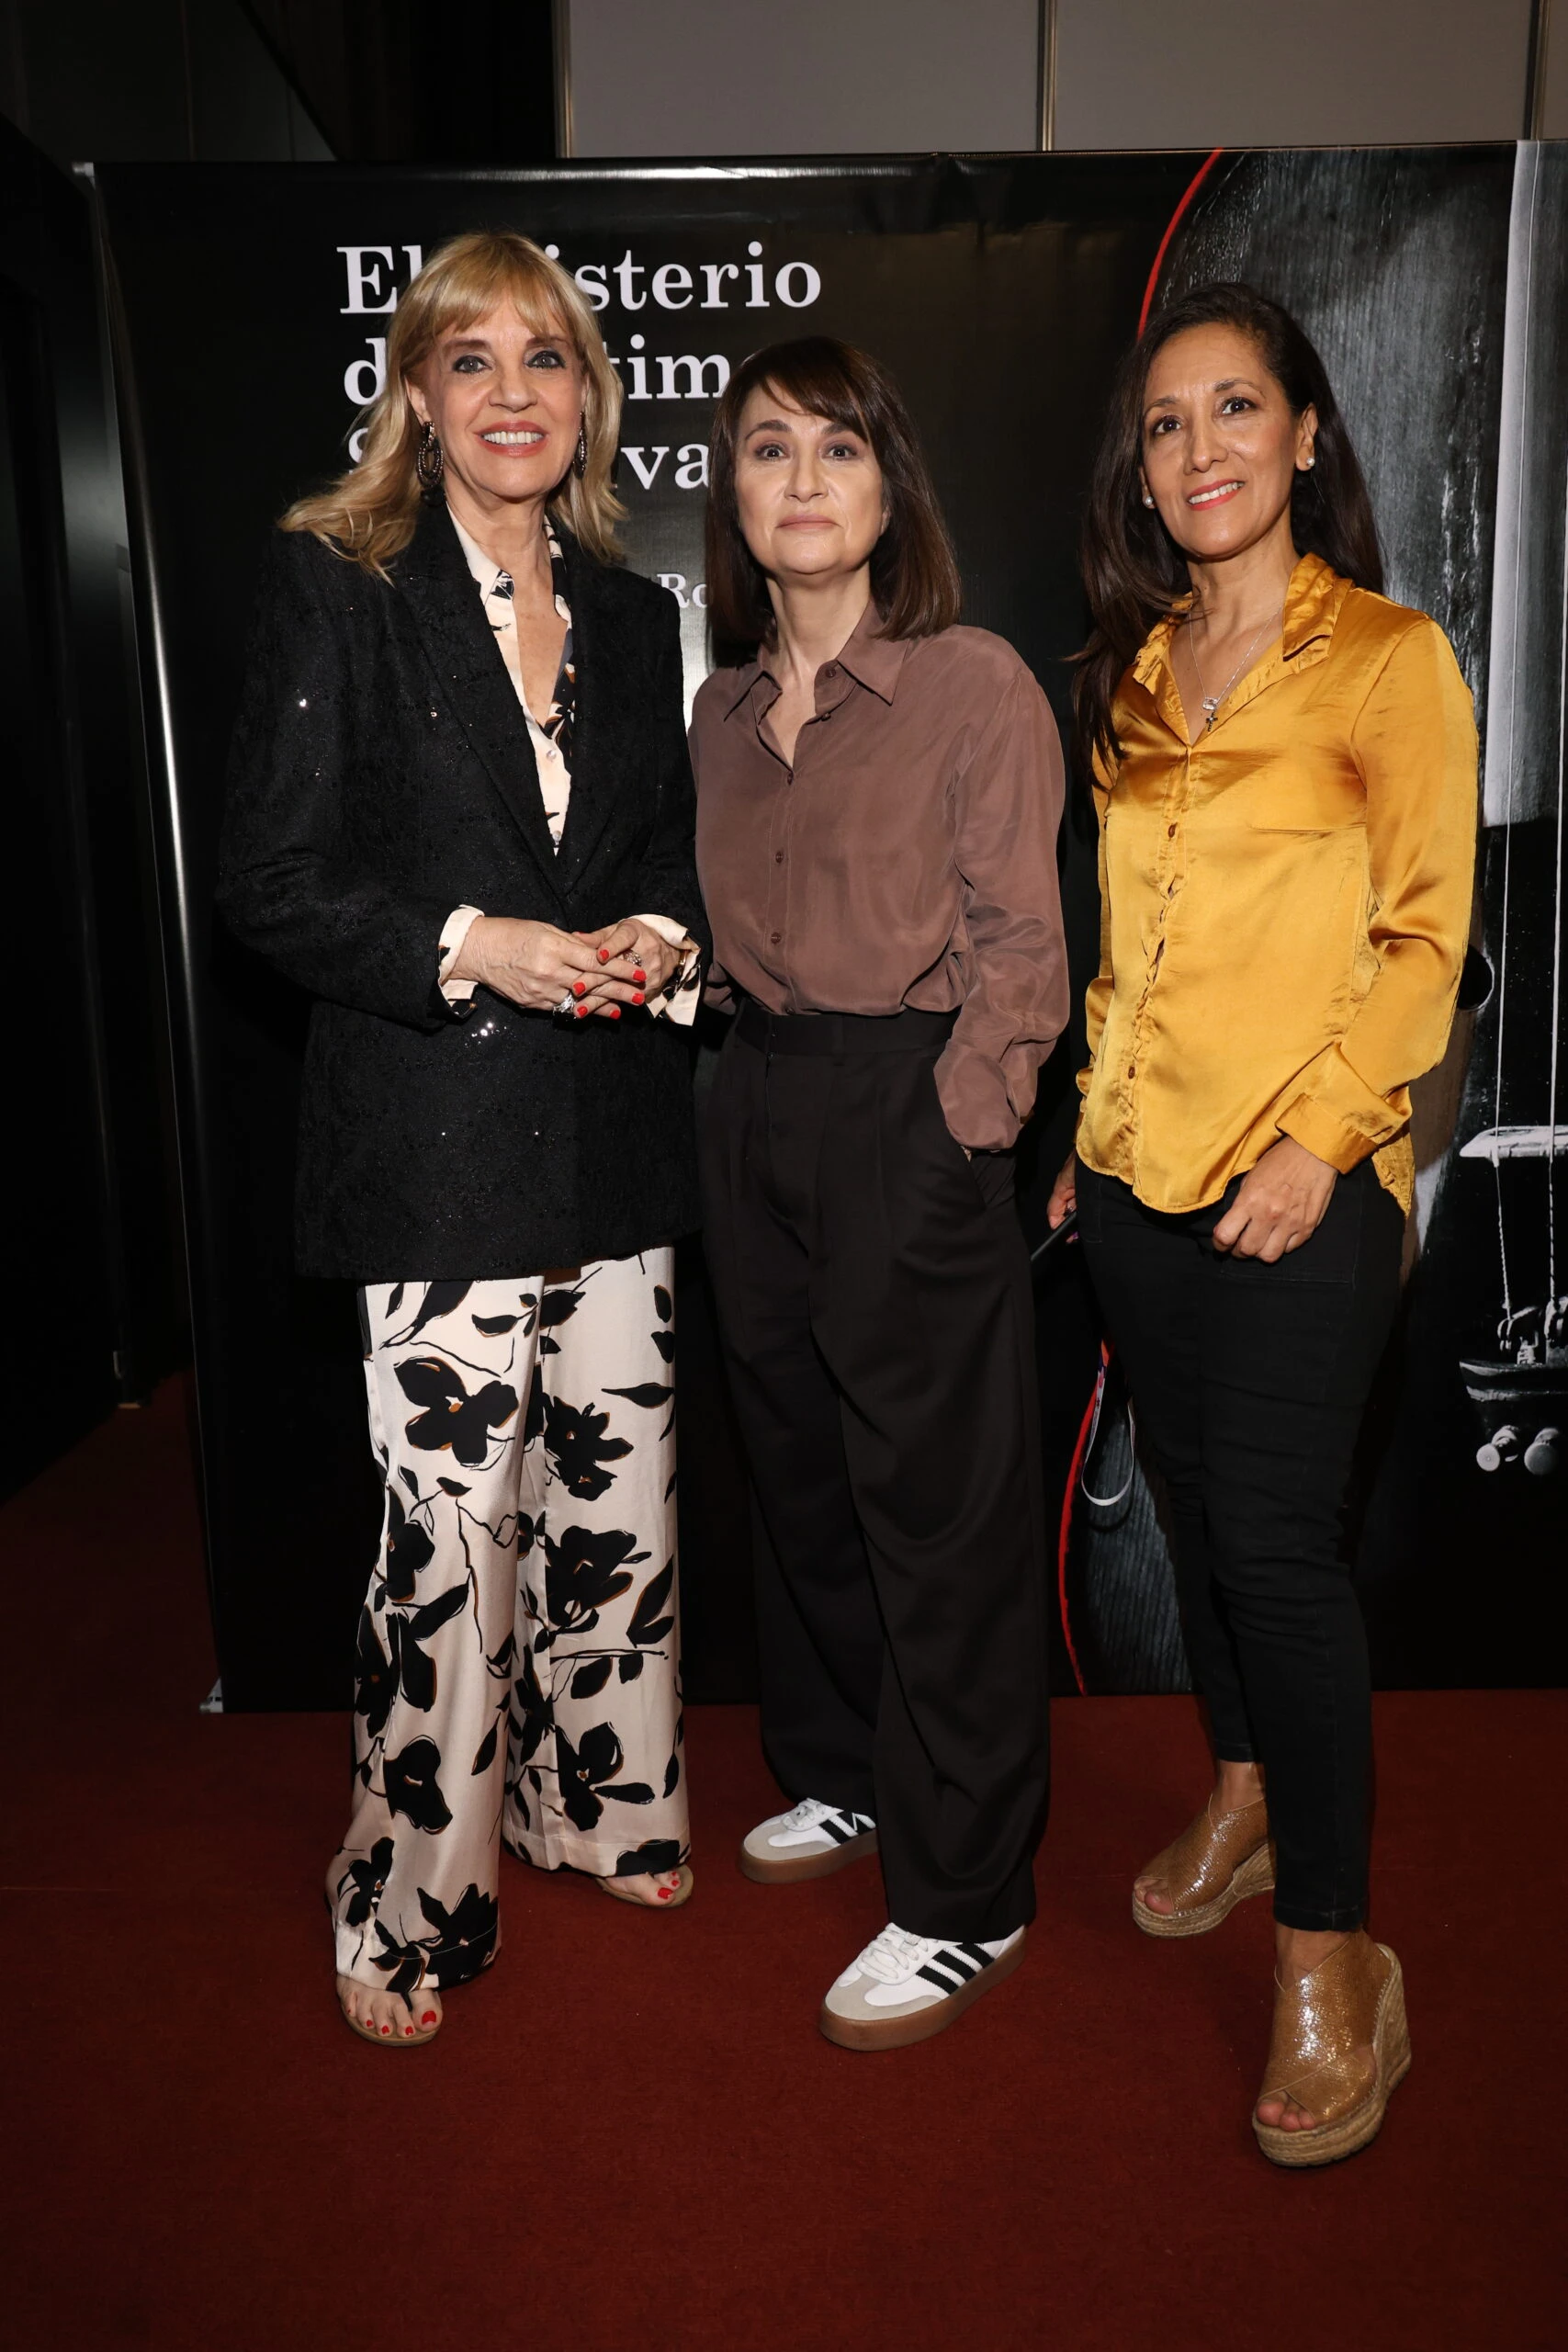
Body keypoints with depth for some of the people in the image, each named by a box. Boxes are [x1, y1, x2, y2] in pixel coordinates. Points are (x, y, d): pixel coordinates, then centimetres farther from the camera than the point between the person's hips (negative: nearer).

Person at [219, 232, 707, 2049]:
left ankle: (602, 1802, 35)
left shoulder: (632, 615, 15)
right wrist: (473, 949, -18)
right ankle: (406, 1906, 21)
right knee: (453, 1528, -2)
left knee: (618, 1492, 11)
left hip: (612, 1136, 5)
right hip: (434, 1135, -5)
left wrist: (661, 940, -2)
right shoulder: (333, 586, -1)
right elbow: (270, 880, -6)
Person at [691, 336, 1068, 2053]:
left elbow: (1015, 952, -9)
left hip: (916, 1120, -6)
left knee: (936, 1504, 1)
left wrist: (947, 1140, -14)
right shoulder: (724, 712, 12)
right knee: (799, 1468, 16)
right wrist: (762, 1088, 6)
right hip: (757, 1111, 7)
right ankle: (848, 1777, 38)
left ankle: (964, 1899, 17)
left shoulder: (976, 686, -7)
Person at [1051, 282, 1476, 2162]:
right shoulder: (1136, 670, 14)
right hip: (1136, 1165, 6)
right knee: (1195, 1499, 15)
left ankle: (1332, 1956, 8)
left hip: (1296, 1181, -6)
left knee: (1277, 1540, -6)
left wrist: (1317, 1138, -17)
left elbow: (1426, 936, -7)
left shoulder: (1389, 658, -3)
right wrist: (1094, 1123, 12)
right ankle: (1242, 1791, 36)